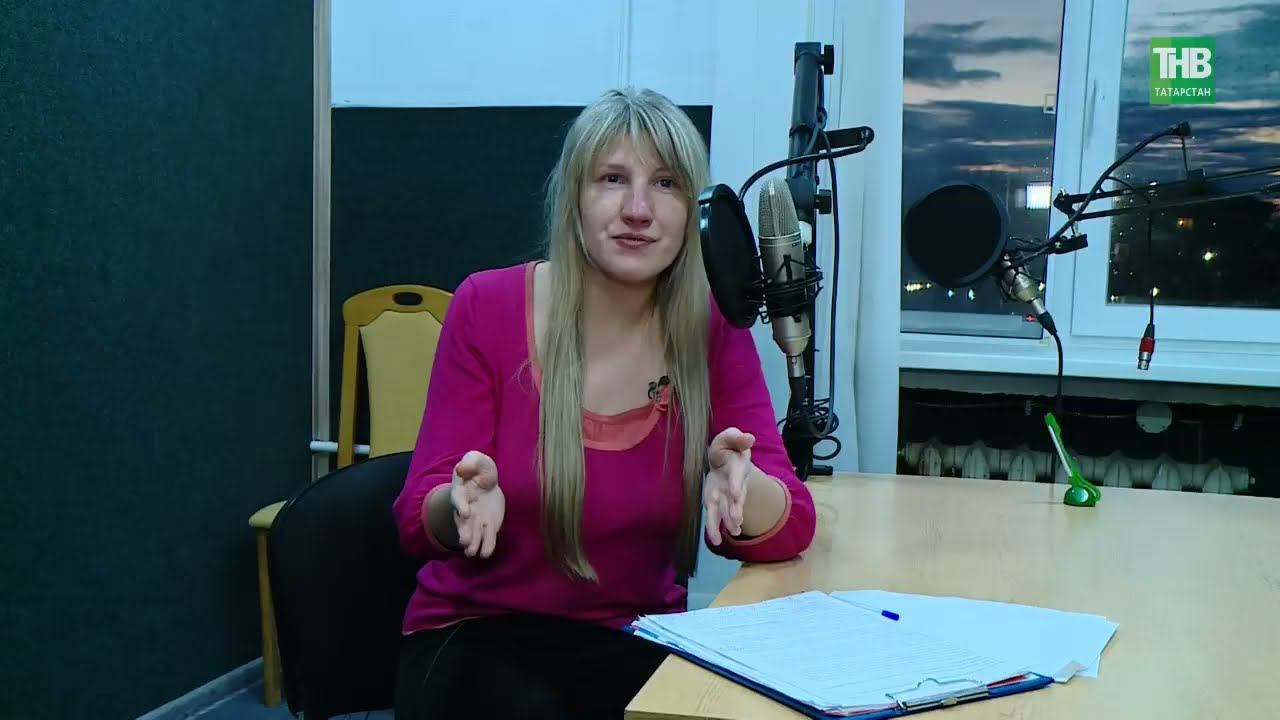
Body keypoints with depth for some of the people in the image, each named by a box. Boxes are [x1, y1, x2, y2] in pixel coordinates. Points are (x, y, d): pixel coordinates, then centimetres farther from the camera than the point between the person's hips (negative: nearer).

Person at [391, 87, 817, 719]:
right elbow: (417, 522, -9)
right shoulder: (487, 306, -10)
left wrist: (738, 486, -34)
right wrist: (465, 503, -32)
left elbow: (789, 529, -11)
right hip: (478, 637, -2)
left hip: (635, 643, 3)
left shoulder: (713, 328, -5)